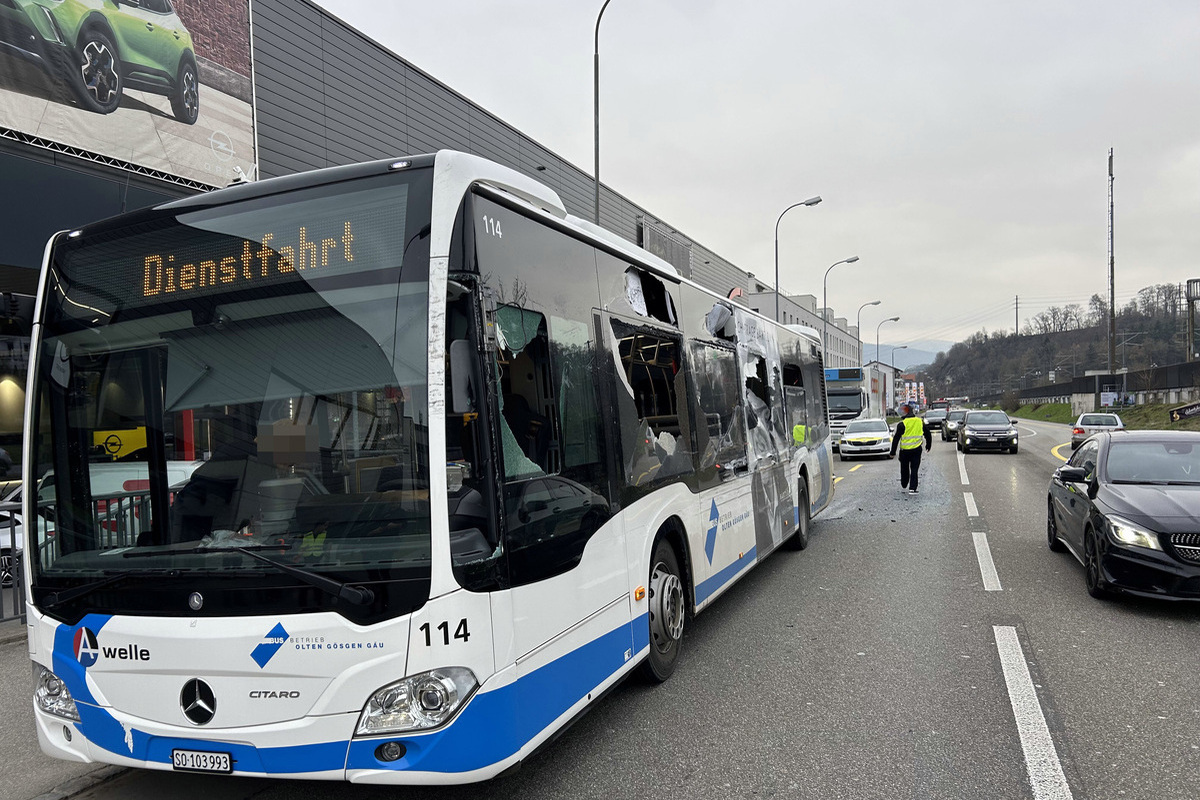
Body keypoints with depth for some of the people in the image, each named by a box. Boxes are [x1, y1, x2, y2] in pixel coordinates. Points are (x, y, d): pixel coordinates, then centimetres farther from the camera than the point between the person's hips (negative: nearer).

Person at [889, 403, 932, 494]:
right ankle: (912, 488, -4)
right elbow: (928, 434, 14)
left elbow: (896, 439, -12)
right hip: (917, 450, 3)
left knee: (904, 469, 14)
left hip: (905, 450, -3)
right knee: (914, 470, 4)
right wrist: (928, 446, 28)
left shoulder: (902, 424, -12)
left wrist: (893, 452, -6)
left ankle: (903, 486, 28)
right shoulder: (920, 421, 3)